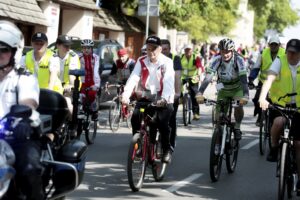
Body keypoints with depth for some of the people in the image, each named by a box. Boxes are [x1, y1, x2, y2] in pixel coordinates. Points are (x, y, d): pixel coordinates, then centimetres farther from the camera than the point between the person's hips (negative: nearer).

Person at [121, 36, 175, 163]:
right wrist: (126, 94, -29)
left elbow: (168, 82, -21)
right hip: (145, 96, 3)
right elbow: (133, 78, -12)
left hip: (163, 99, -3)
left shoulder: (167, 62, -9)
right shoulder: (141, 61, 1)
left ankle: (167, 149, -2)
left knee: (162, 122, -22)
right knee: (135, 118, -17)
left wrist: (164, 98, -40)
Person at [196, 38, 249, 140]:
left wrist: (245, 96, -50)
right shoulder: (217, 60, -22)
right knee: (218, 110, -11)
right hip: (223, 89, 2)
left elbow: (243, 78, -36)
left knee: (239, 106, -27)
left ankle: (237, 127, -3)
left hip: (237, 89, -2)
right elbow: (208, 77, -30)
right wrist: (200, 93, -44)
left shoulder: (238, 59, -26)